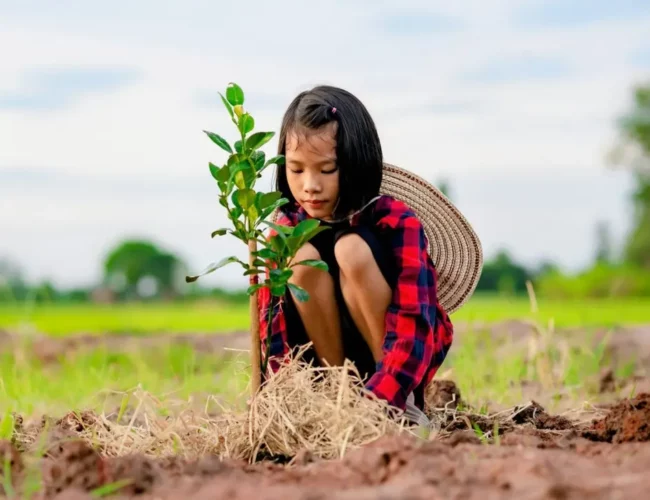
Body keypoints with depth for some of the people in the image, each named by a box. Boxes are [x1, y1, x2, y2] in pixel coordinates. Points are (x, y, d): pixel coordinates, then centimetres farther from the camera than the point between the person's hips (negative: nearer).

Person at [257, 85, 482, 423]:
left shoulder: (397, 222, -19)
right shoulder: (287, 231, -8)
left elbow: (414, 329, -29)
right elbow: (274, 328, -15)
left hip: (406, 361, -3)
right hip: (330, 361, 3)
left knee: (351, 249, -27)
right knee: (300, 256, -22)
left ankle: (402, 401, -18)